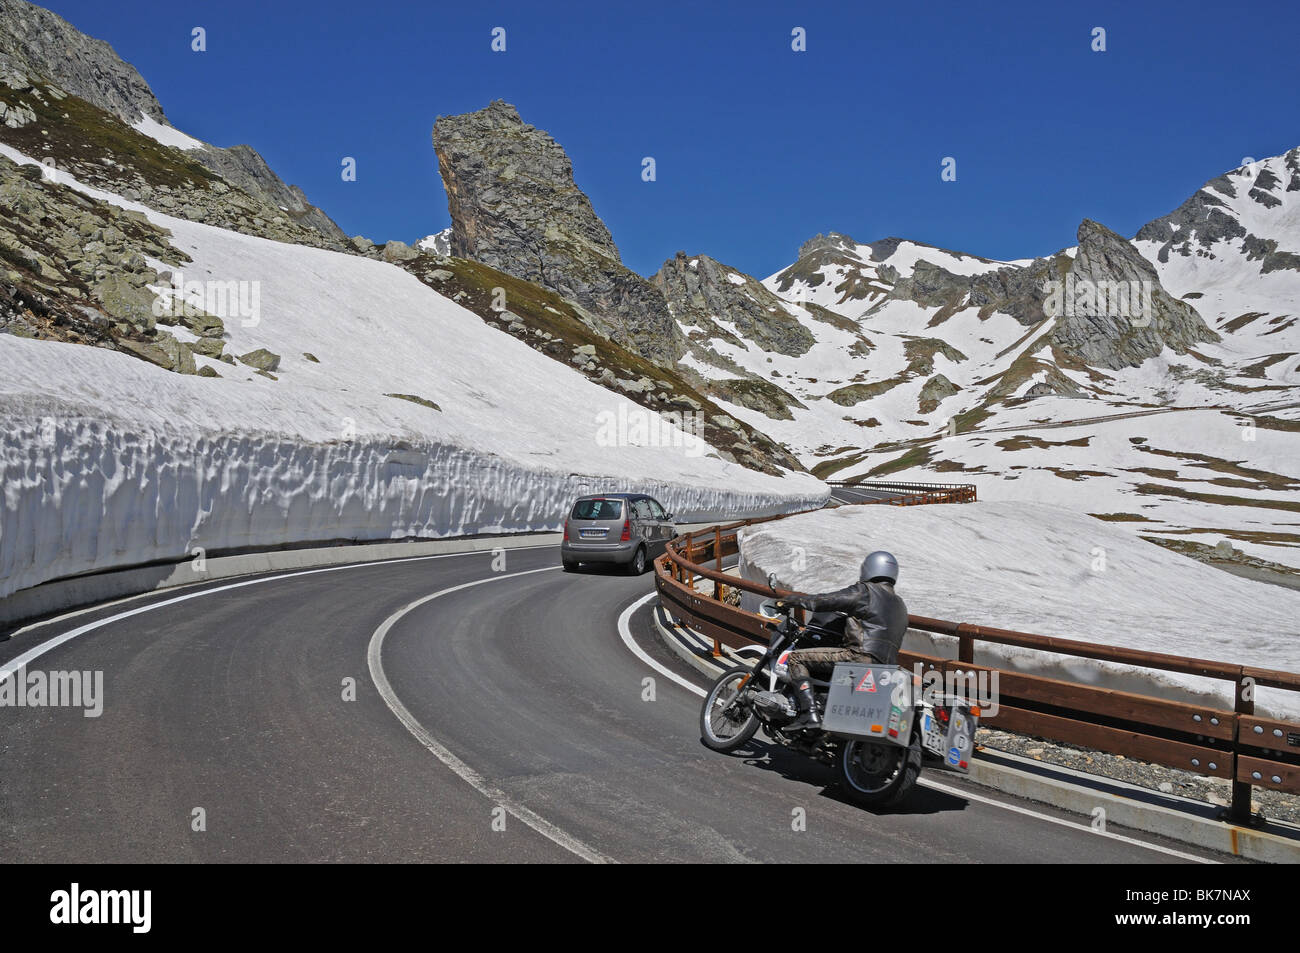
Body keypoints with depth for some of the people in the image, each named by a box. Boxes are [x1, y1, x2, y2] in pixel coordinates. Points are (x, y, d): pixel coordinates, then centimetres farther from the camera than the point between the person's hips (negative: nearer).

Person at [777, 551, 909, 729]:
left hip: (862, 656, -9)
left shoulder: (865, 591, 1)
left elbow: (826, 601, 0)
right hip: (887, 670, 9)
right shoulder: (900, 606, 25)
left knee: (796, 658, -6)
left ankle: (810, 714, -20)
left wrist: (797, 599, 17)